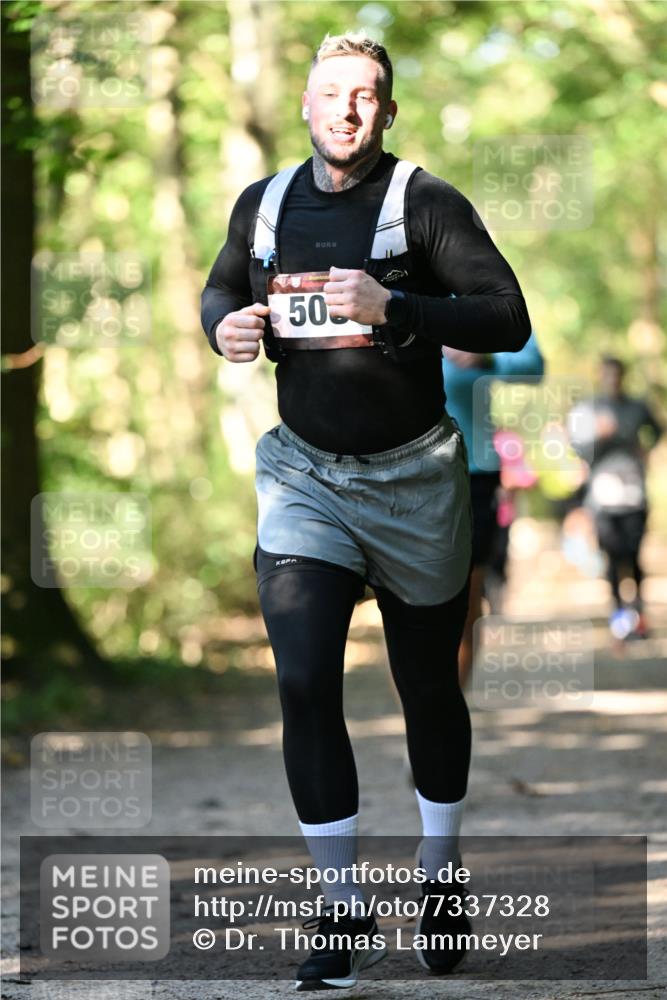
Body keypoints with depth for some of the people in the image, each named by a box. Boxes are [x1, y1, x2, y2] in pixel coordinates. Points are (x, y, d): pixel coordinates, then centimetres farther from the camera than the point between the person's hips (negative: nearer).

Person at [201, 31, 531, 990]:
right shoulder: (263, 204, 4)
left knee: (429, 688, 12)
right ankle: (346, 913, -5)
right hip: (305, 473, 2)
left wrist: (391, 307, -29)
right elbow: (219, 290, 22)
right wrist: (224, 327, -2)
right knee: (304, 682, -13)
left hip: (414, 478, -2)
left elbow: (508, 319, -16)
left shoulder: (425, 202, -9)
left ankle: (439, 876, 34)